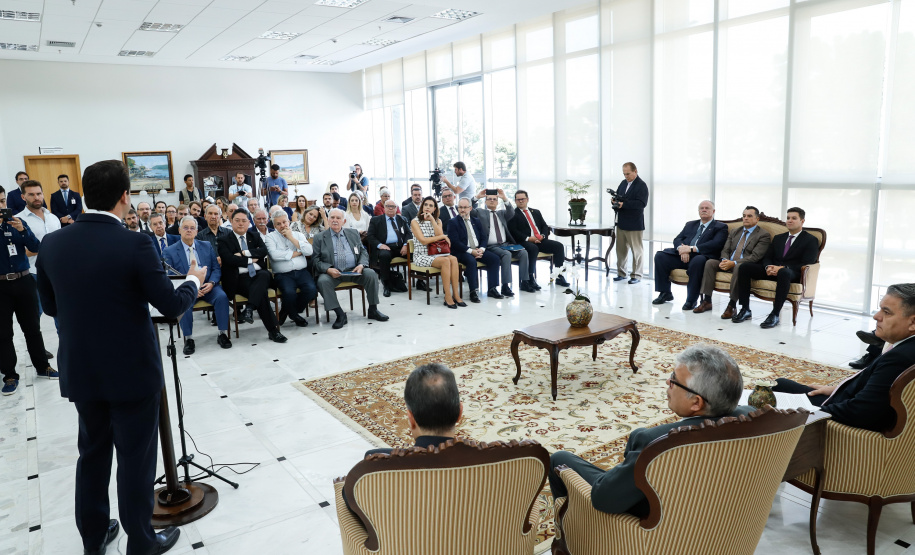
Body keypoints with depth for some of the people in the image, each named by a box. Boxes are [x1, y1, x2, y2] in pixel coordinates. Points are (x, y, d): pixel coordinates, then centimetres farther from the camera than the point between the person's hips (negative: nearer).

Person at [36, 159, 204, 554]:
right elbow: (172, 305, -16)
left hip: (80, 372, 5)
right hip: (131, 372, -5)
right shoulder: (134, 245, -20)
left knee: (92, 452, 21)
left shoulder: (51, 244, -3)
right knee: (136, 458, 8)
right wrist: (193, 280, 4)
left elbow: (51, 305, 10)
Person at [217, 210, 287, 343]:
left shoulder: (255, 236, 21)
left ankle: (250, 308, -42)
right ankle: (273, 330, -29)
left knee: (265, 274, -36)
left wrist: (244, 253, -8)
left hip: (258, 274, 3)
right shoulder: (224, 240, 10)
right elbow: (230, 259, -7)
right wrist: (250, 260, -2)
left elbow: (264, 251, 1)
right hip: (239, 278, -3)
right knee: (261, 293, -31)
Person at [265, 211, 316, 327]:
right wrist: (296, 253, -2)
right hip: (283, 274, -3)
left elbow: (309, 251, 1)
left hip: (302, 271, 3)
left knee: (311, 290, -25)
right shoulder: (271, 237, 9)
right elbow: (274, 255, -11)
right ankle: (295, 315, 3)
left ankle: (285, 312, 2)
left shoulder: (298, 235, 17)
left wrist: (292, 238, -2)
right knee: (289, 292, -33)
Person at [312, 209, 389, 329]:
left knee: (371, 273, -24)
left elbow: (363, 252, 14)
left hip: (353, 271, 2)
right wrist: (328, 269, -19)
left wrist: (361, 265, -9)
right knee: (323, 281, -34)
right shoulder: (320, 238, 7)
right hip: (332, 273, -2)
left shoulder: (353, 234, 15)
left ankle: (373, 310, -9)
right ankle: (340, 314, -22)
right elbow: (315, 259, 1)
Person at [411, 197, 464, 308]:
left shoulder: (438, 221, 16)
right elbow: (423, 240, -11)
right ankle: (448, 297, -31)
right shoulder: (415, 222, 1)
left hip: (436, 254, 5)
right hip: (422, 256, -5)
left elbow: (439, 234, -4)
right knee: (445, 260, -32)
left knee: (453, 259, -28)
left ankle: (455, 294, -29)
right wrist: (443, 236, -5)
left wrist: (432, 219, -8)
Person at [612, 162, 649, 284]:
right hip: (621, 222, 7)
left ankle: (636, 275, 9)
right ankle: (621, 273, 21)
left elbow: (641, 203, -20)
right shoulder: (623, 183, 13)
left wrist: (624, 204, -26)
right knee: (621, 249, 11)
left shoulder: (641, 185, -10)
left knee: (636, 250, 2)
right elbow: (618, 195, 22)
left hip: (634, 224, -7)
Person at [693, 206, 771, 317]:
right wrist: (724, 260, -9)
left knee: (738, 267, -39)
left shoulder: (764, 235, -1)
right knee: (710, 262, -17)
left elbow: (755, 257, -13)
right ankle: (707, 301, -18)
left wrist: (734, 263, -23)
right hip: (728, 263, 6)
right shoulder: (735, 231, 20)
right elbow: (725, 250, 16)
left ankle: (732, 305, -35)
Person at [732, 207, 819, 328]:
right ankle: (745, 310, -18)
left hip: (793, 273, -5)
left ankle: (775, 315, -40)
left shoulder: (811, 240, 7)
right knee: (744, 267, -18)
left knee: (784, 273, -42)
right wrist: (768, 267, -9)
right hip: (772, 271, 6)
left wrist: (783, 268, -20)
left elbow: (806, 264, -7)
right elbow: (767, 257, 17)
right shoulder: (778, 238, 25)